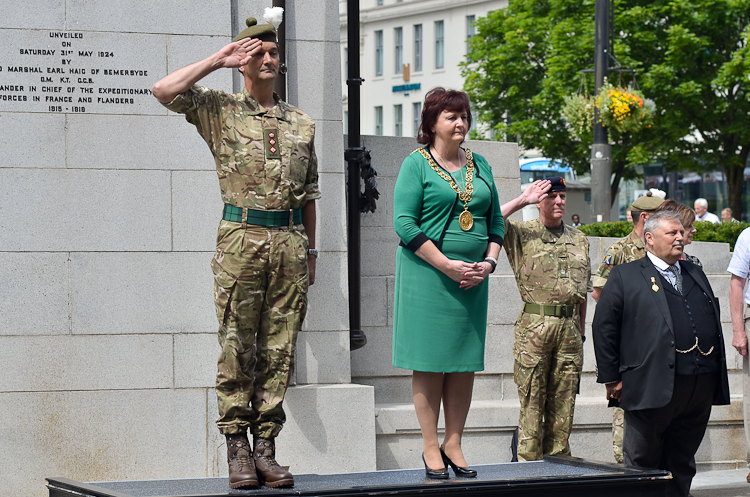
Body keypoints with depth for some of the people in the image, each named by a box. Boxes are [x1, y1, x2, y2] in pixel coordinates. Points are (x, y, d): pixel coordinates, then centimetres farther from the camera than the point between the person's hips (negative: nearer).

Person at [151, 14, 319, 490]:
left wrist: (310, 249, 16)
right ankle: (237, 446, 0)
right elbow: (165, 90, -10)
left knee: (280, 347, 2)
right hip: (242, 236, -3)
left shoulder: (301, 122, 16)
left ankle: (266, 445, 6)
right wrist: (218, 60, -3)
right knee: (238, 347, -5)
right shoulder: (220, 110, 6)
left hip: (290, 240, 3)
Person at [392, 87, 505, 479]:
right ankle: (430, 447, 4)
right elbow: (404, 223, -10)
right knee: (429, 362, -2)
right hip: (428, 274, -5)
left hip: (473, 279, 5)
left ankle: (453, 443, 13)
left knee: (465, 362, 5)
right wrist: (447, 265, -16)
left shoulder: (479, 165, 14)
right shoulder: (417, 163, -2)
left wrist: (489, 262, -1)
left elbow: (496, 220, 17)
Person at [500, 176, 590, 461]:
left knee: (563, 403, 6)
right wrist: (523, 200, -10)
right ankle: (529, 464, 1)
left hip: (569, 328, 4)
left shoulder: (579, 240, 17)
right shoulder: (522, 234, 4)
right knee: (532, 401, -3)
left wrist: (580, 331, 16)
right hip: (534, 325, -4)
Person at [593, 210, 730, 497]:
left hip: (701, 387, 5)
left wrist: (715, 373, 15)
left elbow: (714, 321, 23)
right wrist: (611, 377, -6)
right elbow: (603, 327, -2)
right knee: (642, 464, 1)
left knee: (682, 465, 10)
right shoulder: (625, 277, 2)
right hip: (653, 386, -5)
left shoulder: (695, 274, 20)